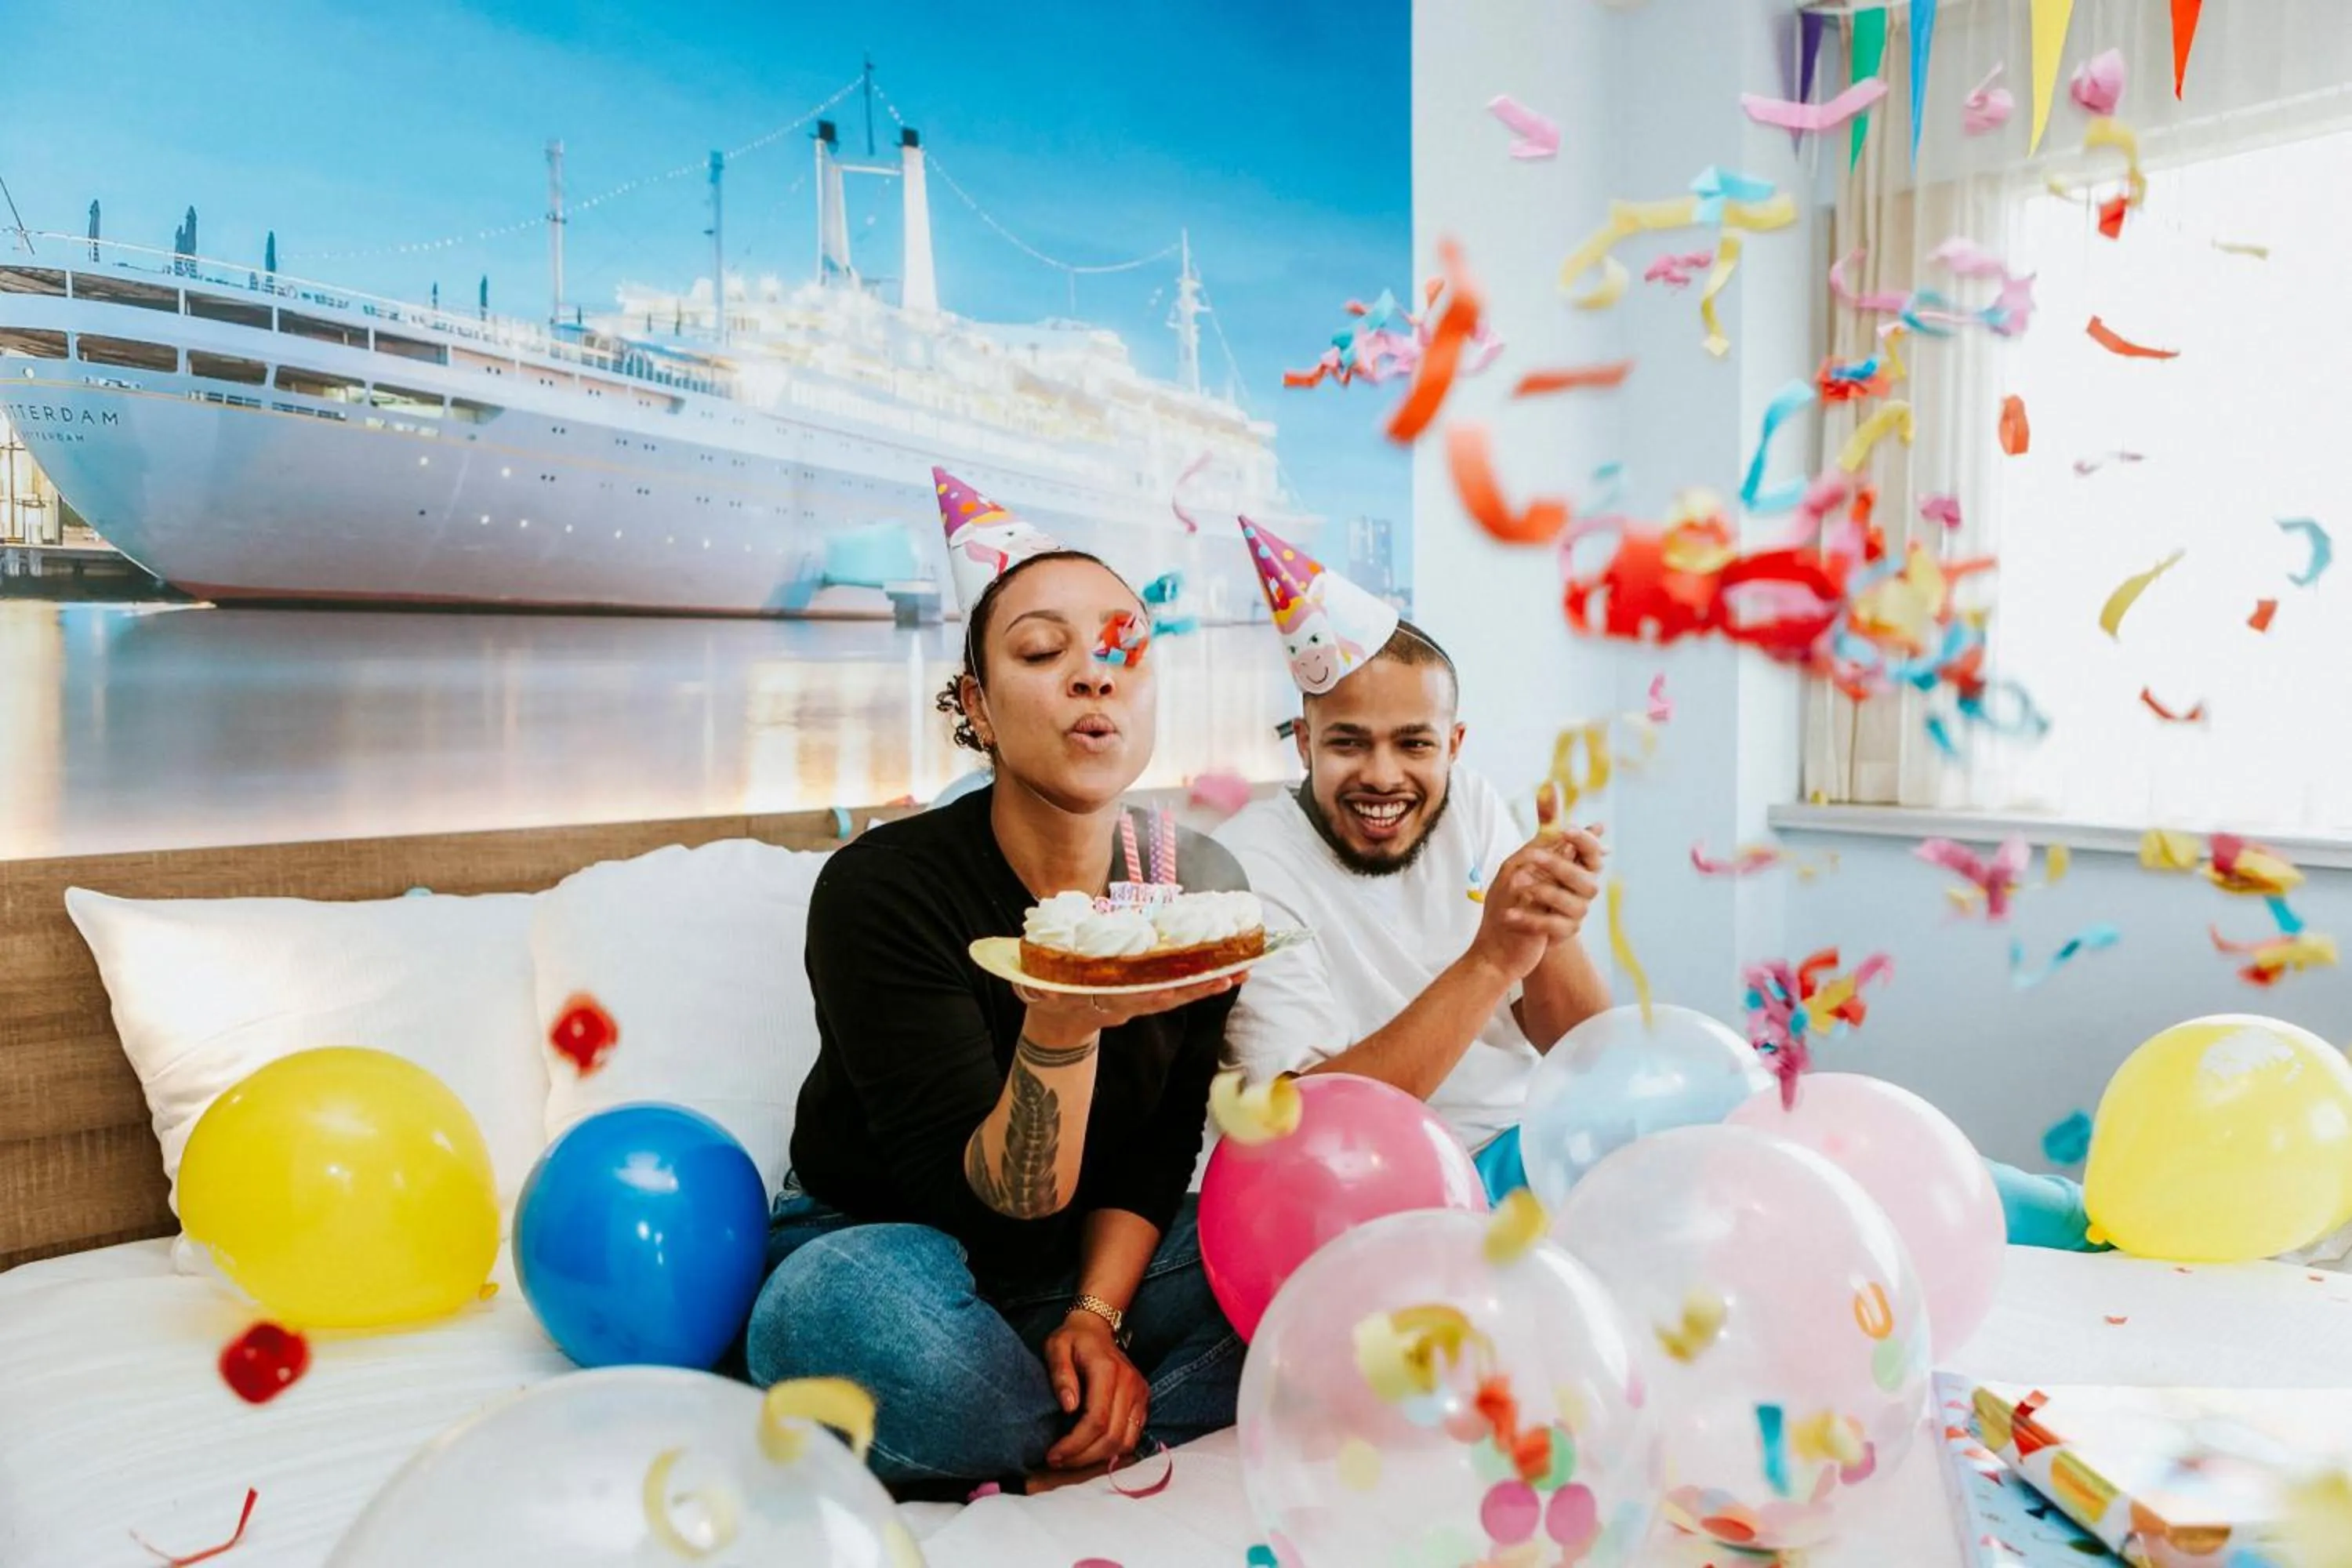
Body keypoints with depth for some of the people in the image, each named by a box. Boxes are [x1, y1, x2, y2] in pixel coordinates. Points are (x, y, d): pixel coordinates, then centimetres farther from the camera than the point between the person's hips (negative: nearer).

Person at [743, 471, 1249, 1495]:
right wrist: (1059, 1028, -43)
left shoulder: (1202, 886, -8)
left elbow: (1156, 1155, -1)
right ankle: (1105, 1430, -11)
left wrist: (1096, 1313, -17)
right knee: (846, 1315, -39)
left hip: (1093, 1263, 5)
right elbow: (985, 1204, -25)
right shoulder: (880, 890, -21)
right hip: (881, 1244, -4)